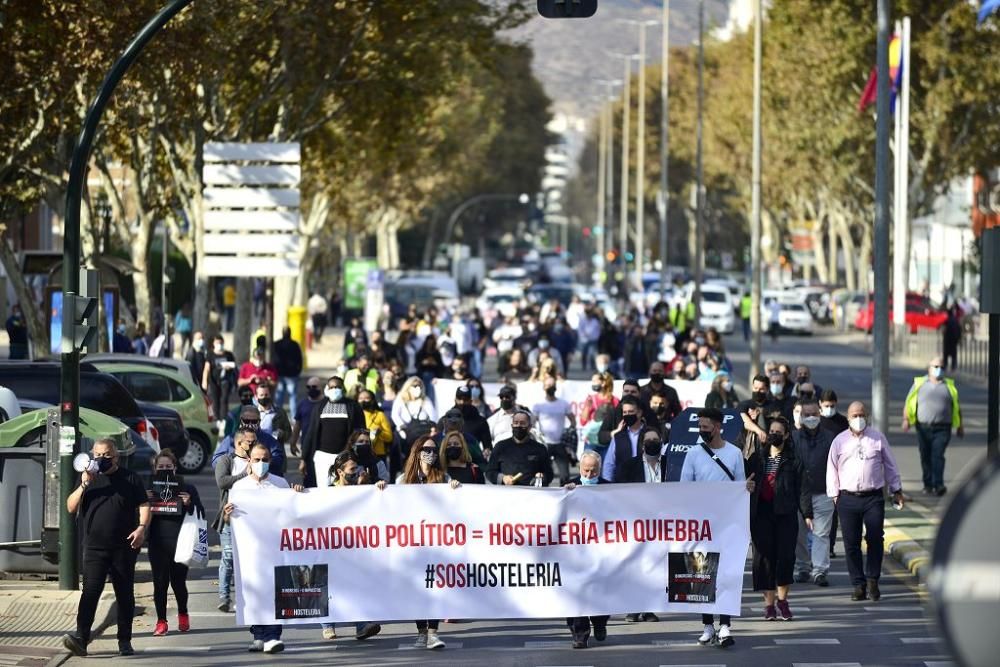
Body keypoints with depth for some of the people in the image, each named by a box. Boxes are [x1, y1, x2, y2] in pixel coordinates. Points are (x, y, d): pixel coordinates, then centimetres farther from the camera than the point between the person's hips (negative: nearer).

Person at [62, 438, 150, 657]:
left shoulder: (129, 479, 7)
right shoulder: (88, 478, 12)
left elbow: (143, 506, 4)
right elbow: (71, 507, 6)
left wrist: (142, 528, -15)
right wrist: (84, 485, -9)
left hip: (123, 548, 0)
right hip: (94, 547, 0)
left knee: (125, 594, 6)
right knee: (90, 592, -15)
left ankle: (125, 641, 14)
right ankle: (81, 637, -24)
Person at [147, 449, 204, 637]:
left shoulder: (187, 489, 5)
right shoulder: (148, 490, 8)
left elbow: (200, 515, 4)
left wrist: (189, 504, -14)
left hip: (179, 542, -1)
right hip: (157, 543, 1)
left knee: (178, 582, 2)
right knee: (160, 582, -1)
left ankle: (183, 615, 27)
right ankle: (161, 621, 6)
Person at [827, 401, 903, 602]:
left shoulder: (878, 438, 8)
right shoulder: (839, 441, 8)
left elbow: (890, 465, 14)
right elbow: (832, 470, 11)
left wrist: (896, 490, 13)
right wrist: (834, 494, 4)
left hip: (873, 497, 0)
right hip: (848, 498, 0)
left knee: (875, 539, -6)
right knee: (851, 543, -1)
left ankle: (872, 580, 8)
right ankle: (858, 584, 5)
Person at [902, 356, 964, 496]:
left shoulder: (949, 386, 13)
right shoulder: (919, 384, 9)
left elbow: (956, 407, 18)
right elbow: (908, 403, 8)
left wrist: (959, 426, 18)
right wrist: (906, 419, -6)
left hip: (942, 428, -1)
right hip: (923, 428, 1)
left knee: (937, 456, -14)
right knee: (925, 457, 6)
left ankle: (938, 485, -22)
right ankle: (928, 484, 18)